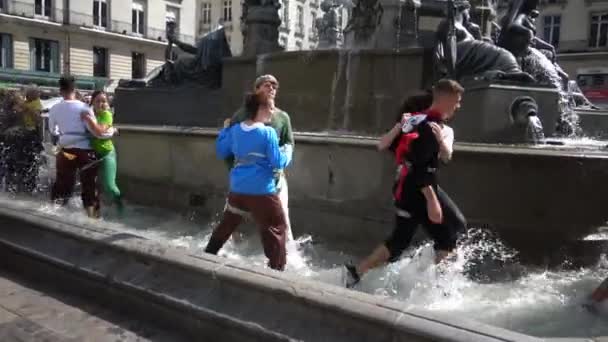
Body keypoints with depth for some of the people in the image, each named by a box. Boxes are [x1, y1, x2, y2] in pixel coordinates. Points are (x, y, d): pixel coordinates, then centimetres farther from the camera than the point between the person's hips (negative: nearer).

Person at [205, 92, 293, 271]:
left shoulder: (235, 130, 4)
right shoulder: (268, 133, -13)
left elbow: (221, 152, 16)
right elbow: (278, 162, -12)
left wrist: (225, 129, 27)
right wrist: (288, 152, 8)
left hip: (237, 189, 6)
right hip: (262, 191, -6)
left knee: (228, 223, 25)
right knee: (276, 229, 6)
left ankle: (208, 254, 37)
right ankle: (277, 268, 7)